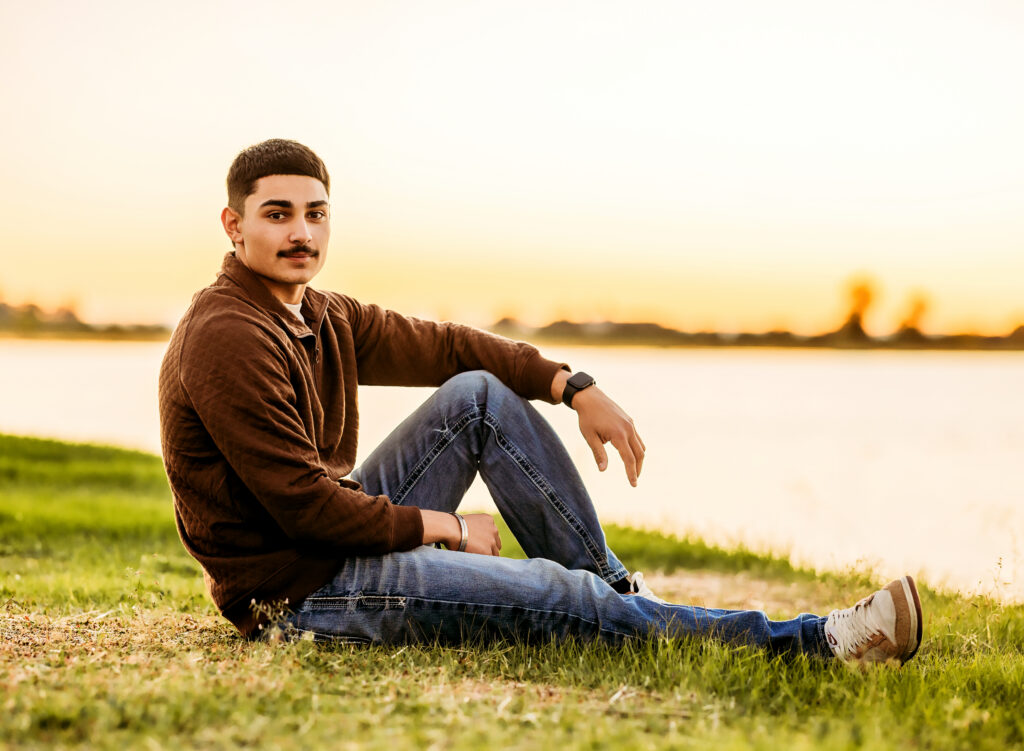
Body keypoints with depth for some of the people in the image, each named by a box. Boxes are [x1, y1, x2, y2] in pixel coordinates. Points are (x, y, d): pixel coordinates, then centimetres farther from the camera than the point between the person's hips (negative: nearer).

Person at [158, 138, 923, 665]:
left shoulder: (325, 318, 7)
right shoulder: (228, 337, -21)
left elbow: (441, 347, 12)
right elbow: (303, 501, -23)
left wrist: (573, 386, -1)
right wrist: (445, 528, -13)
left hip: (343, 533, 9)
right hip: (299, 591, -9)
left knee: (478, 396, 3)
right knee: (552, 596, -19)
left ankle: (616, 593, 6)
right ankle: (809, 642, -14)